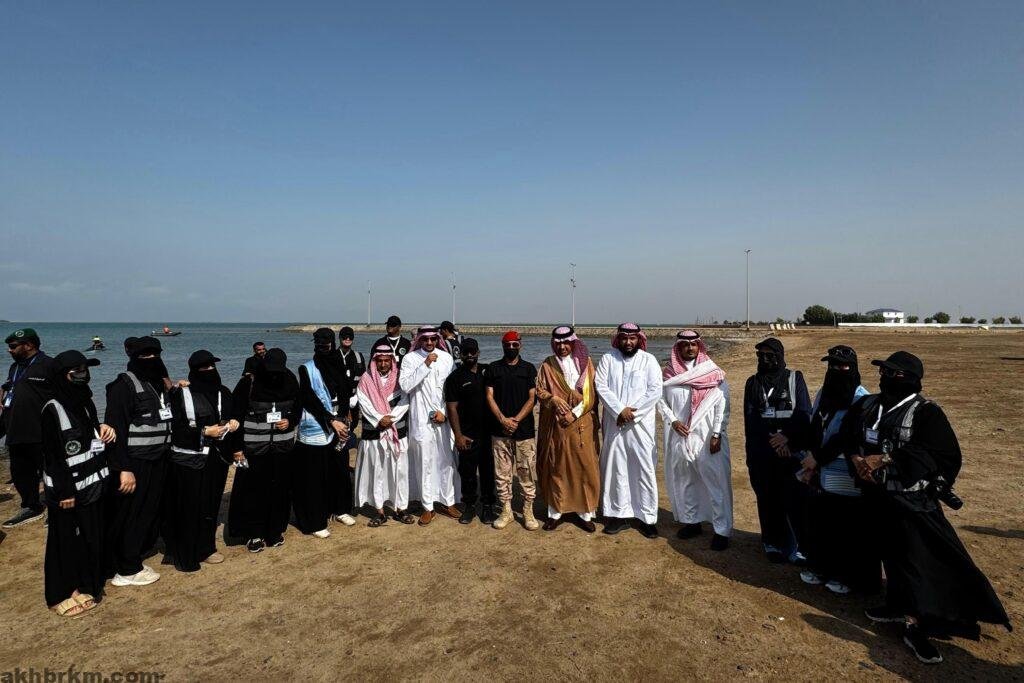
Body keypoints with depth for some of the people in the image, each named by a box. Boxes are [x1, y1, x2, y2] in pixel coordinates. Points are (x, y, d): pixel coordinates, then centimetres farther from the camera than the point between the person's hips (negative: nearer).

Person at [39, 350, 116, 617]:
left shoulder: (86, 402, 6)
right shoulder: (52, 410, -16)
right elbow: (52, 454, -17)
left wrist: (104, 430, -3)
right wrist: (64, 492, -17)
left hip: (91, 484, 7)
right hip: (67, 489, -7)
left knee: (92, 537, 14)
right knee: (66, 541, 6)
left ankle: (88, 584, 29)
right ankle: (62, 594, 20)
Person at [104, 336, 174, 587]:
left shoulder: (159, 383, 11)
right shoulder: (124, 385, -14)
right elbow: (116, 429, -19)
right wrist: (123, 469, -21)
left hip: (157, 462, 8)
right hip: (134, 464, -8)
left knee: (149, 512, 14)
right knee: (129, 515, 3)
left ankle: (134, 559, 29)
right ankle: (127, 570, 16)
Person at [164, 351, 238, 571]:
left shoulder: (223, 393, 8)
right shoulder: (180, 394, -7)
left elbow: (230, 419, 17)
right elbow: (173, 428, -10)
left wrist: (231, 425, -6)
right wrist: (204, 432, -18)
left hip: (216, 458, 5)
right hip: (187, 461, -5)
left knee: (210, 505, 12)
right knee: (187, 508, 1)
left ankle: (205, 549, 26)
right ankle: (184, 555, 15)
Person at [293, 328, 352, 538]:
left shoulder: (339, 366, 8)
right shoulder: (307, 369, -6)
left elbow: (346, 394, 9)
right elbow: (310, 399, -13)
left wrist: (343, 419, -4)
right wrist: (332, 421, -17)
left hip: (339, 427, 5)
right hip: (316, 429, -5)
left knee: (340, 470, 13)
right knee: (316, 476, 0)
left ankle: (341, 509, 31)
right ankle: (316, 522, 10)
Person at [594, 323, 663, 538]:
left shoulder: (649, 360, 1)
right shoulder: (608, 359, 5)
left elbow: (655, 391, -6)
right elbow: (601, 386, -4)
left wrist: (632, 412, -12)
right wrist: (620, 410, -14)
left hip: (641, 423, -1)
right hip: (614, 423, 2)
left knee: (645, 469, 0)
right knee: (615, 468, 7)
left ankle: (647, 517, 12)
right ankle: (619, 514, 19)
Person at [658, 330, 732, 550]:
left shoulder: (714, 373, -4)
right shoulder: (668, 374, 3)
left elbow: (722, 405, -6)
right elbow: (660, 399, 8)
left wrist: (717, 434, -11)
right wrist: (672, 420, -6)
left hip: (707, 438, -3)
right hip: (679, 437, 3)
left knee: (715, 482, -2)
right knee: (684, 480, 13)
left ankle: (722, 530, 7)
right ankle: (691, 521, 29)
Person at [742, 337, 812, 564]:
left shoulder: (795, 379, 2)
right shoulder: (753, 383, 8)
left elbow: (804, 414, -4)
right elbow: (750, 419, 5)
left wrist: (786, 436, -15)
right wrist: (771, 440, -4)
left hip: (792, 451, -2)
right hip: (761, 453, 2)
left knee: (796, 499, -5)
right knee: (768, 499, 7)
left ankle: (799, 546, 7)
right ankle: (773, 543, 20)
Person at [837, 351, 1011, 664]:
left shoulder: (926, 412, -13)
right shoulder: (866, 405, 3)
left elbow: (946, 456, -20)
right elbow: (846, 435, 11)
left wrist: (885, 459, -24)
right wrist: (857, 458, -11)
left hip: (912, 499, -5)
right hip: (878, 495, 5)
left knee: (916, 558, 0)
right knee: (892, 551, 17)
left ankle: (914, 627, 11)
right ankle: (898, 606, 35)